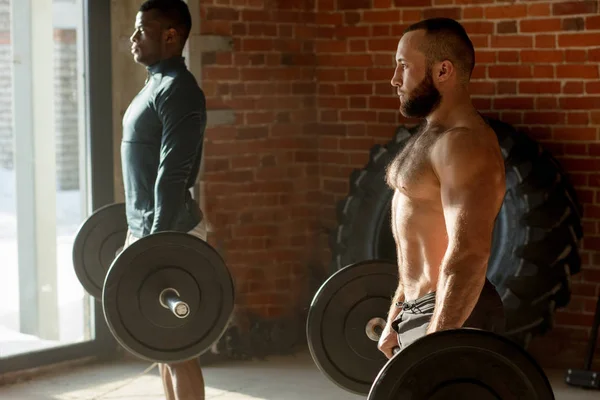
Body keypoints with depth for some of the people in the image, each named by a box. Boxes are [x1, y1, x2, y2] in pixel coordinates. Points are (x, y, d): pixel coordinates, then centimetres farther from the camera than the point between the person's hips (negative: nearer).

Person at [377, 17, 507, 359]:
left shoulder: (465, 144, -19)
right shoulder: (432, 137, 14)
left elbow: (469, 252, -28)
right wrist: (398, 317, 23)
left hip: (451, 319, -10)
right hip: (422, 312, 10)